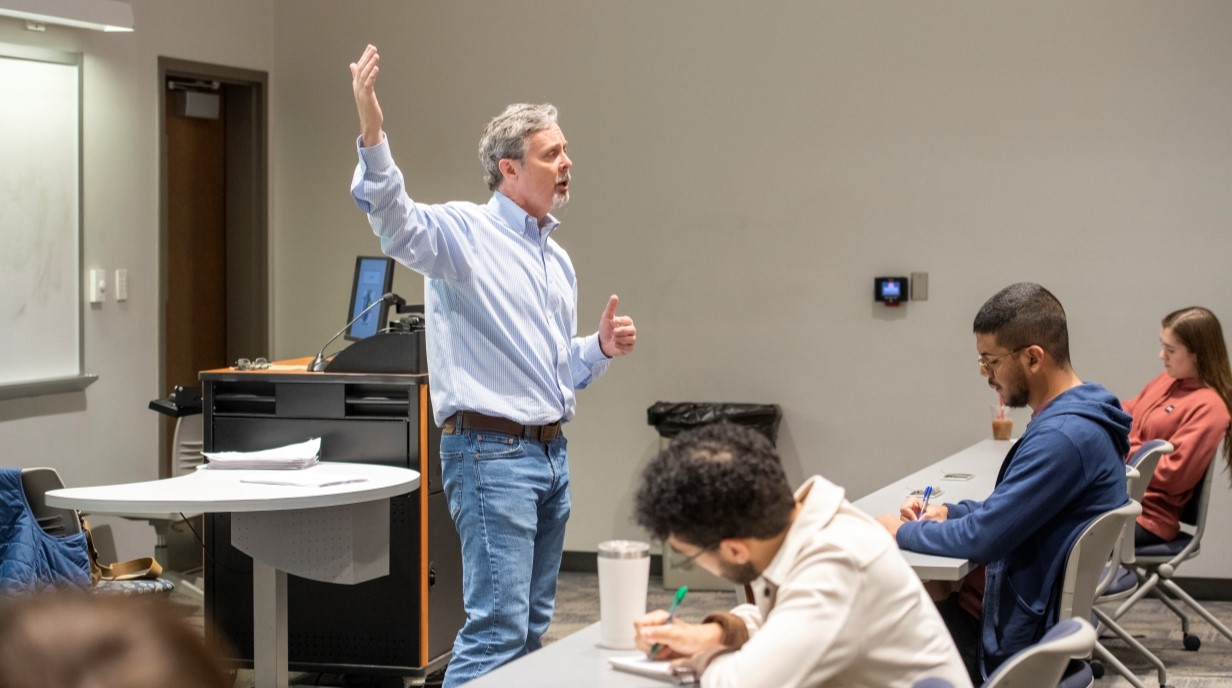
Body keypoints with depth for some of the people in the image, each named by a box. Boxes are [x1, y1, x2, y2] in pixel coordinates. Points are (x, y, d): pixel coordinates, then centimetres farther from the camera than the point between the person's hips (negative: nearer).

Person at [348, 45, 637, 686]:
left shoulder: (557, 258, 17)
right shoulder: (464, 231, -8)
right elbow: (394, 218, -30)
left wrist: (599, 348, 4)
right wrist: (372, 134, -45)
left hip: (551, 453, 9)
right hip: (491, 451, -9)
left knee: (532, 624, 13)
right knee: (497, 625, -12)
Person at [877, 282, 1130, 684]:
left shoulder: (1064, 436, -26)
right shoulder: (1072, 416, 8)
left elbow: (983, 537, -25)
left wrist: (902, 532, -8)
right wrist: (949, 513, 5)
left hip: (1020, 635, -10)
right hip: (1023, 605, 10)